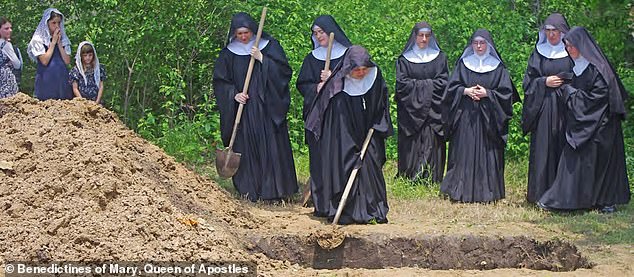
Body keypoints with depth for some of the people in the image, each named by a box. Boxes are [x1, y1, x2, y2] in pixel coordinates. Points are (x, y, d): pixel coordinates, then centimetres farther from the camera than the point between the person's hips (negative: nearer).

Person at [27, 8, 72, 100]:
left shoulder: (63, 39, 12)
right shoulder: (38, 40, -2)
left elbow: (67, 61, 3)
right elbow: (44, 61, -13)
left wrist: (59, 43, -4)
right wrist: (53, 42, -8)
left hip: (62, 80, 4)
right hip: (46, 81, -4)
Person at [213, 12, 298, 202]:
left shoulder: (269, 47, 3)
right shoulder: (228, 54, 6)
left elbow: (284, 71, -5)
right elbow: (220, 81, 8)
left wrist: (262, 59, -15)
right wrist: (233, 94, -9)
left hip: (267, 107, -1)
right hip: (242, 108, 1)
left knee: (271, 146, -5)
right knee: (245, 148, -3)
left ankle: (273, 189, -2)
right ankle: (249, 190, 1)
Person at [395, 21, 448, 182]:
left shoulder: (440, 57, 11)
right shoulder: (404, 59, 7)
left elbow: (443, 83, 2)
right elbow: (402, 84, -4)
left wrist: (416, 84, -5)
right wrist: (427, 84, -6)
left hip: (433, 111, 1)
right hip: (410, 110, -1)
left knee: (432, 145, -5)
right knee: (411, 146, -5)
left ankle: (432, 180, -3)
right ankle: (409, 180, -1)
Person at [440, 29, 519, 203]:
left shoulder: (498, 66, 6)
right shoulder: (463, 63, 9)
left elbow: (505, 92, 2)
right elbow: (452, 87, 7)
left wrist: (487, 93, -10)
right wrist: (466, 91, -10)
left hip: (488, 116, -1)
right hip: (466, 115, 1)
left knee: (486, 154, -3)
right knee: (464, 153, -3)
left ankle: (486, 192, 2)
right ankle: (462, 191, 0)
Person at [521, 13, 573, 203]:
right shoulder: (538, 54, 10)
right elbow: (529, 81, 9)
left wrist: (565, 82, -9)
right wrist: (545, 82, -8)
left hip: (566, 106, -1)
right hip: (543, 107, 1)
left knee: (565, 149, -4)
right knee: (543, 150, -3)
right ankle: (541, 194, 0)